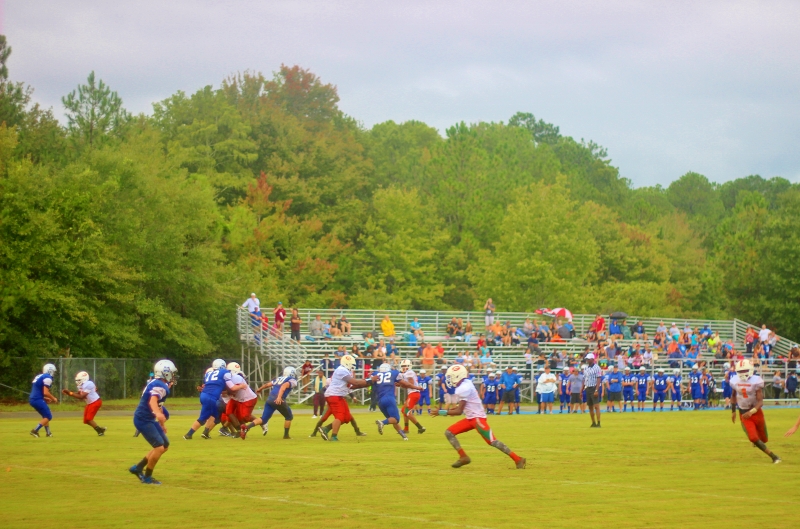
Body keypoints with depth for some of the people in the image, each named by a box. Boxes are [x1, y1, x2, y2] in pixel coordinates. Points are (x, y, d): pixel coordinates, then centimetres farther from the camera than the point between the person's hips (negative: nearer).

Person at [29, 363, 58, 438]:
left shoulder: (39, 377, 18)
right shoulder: (47, 378, -11)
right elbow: (46, 392, -19)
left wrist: (45, 399, 24)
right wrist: (53, 398, -3)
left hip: (32, 399, 9)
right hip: (38, 400, -9)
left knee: (46, 415, 20)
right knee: (48, 417, -2)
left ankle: (48, 433, 22)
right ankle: (35, 431, -10)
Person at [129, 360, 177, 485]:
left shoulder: (157, 384, 12)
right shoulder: (160, 386, -20)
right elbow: (152, 401, -39)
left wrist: (162, 423, 32)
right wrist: (158, 414, -59)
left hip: (148, 419, 11)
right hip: (143, 420, -11)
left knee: (165, 445, 14)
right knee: (159, 447, -14)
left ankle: (138, 468, 20)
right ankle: (147, 477, 0)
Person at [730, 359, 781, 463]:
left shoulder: (756, 381, -18)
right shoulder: (735, 381, -6)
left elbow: (760, 401, -22)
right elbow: (733, 396, 13)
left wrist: (751, 412, -37)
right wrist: (733, 411, 15)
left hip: (756, 412, -1)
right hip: (743, 414, 1)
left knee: (763, 439, 12)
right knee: (753, 438, -15)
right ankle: (773, 456, -3)